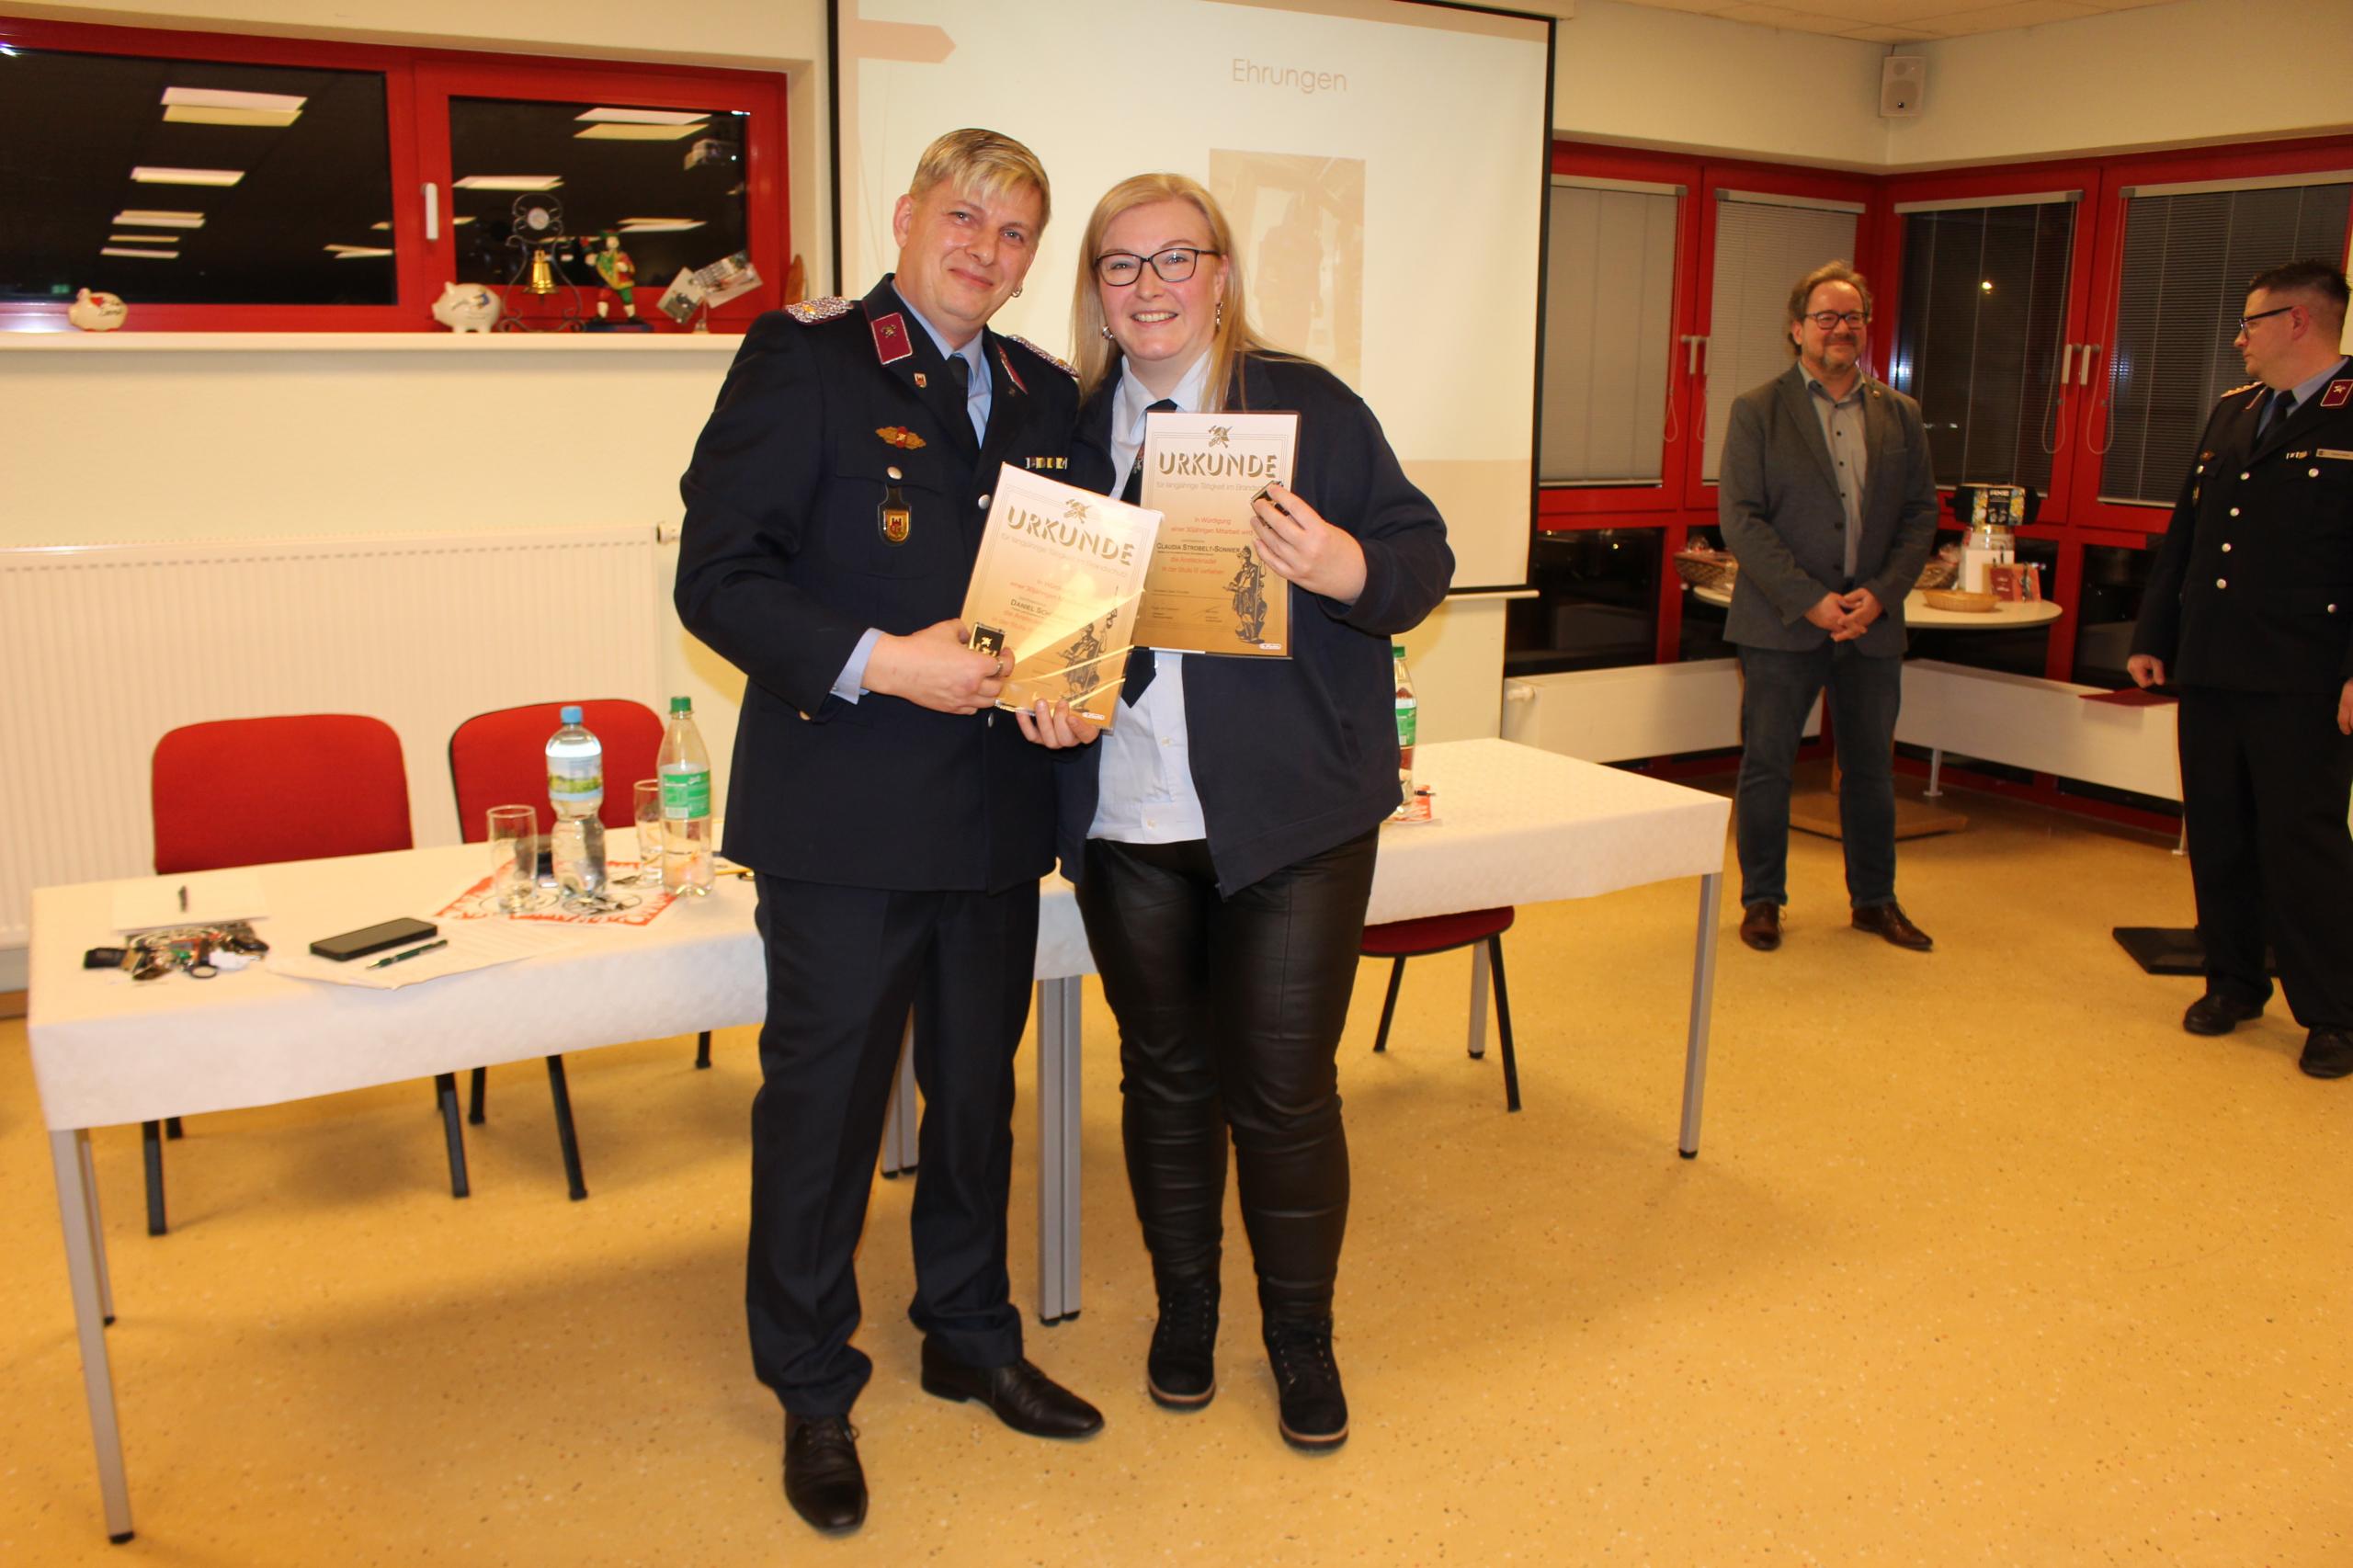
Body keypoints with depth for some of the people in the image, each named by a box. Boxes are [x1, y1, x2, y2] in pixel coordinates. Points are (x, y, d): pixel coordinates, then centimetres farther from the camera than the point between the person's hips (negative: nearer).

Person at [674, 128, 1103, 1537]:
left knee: (979, 1089, 19)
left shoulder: (1048, 396, 11)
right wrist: (879, 663, -24)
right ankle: (814, 1393, 28)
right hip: (843, 810, -5)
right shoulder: (802, 359, -6)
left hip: (999, 809, 6)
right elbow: (717, 576, -12)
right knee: (825, 1103, 7)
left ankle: (972, 1337, 40)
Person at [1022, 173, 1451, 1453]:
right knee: (1164, 1073, 15)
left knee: (1284, 1090, 3)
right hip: (1128, 819, 3)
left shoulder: (1306, 404, -2)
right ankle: (1183, 1307, 37)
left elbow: (1424, 558, -4)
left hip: (1289, 816, -3)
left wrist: (1349, 569, -25)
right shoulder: (1070, 428, 8)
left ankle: (1301, 1331, 27)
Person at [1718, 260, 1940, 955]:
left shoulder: (1899, 414, 9)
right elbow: (1739, 518, -8)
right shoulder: (1757, 410, -2)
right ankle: (1762, 899, 18)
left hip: (1873, 622, 3)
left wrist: (1881, 594, -8)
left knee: (1871, 767, 12)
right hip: (1781, 623, -3)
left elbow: (1920, 513, 8)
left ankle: (1874, 898, 26)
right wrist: (1808, 600, -15)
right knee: (1766, 765, 3)